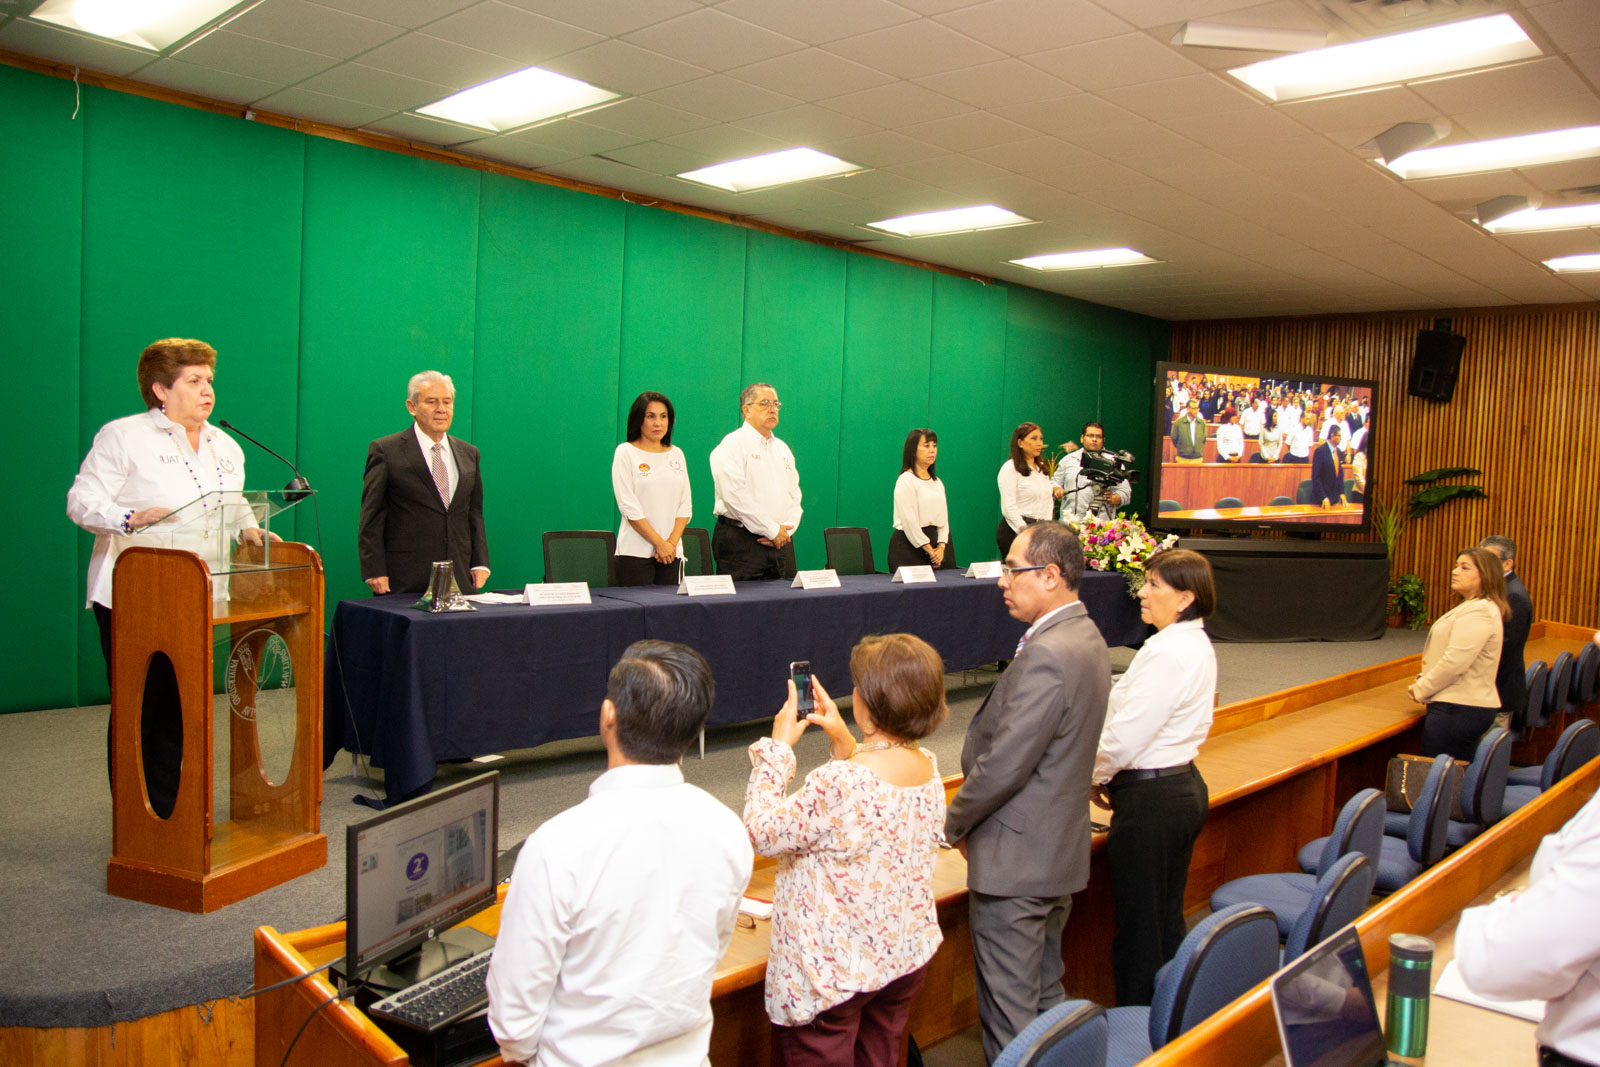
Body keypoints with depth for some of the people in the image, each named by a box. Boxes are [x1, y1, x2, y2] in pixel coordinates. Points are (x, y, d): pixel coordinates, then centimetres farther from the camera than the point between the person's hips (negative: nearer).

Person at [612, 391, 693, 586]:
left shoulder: (676, 454, 13)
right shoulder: (626, 452, -1)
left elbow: (686, 505, 9)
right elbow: (629, 506, -8)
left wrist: (672, 542, -6)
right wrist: (659, 543, -12)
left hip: (672, 552, 4)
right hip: (636, 553, -4)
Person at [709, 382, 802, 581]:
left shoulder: (782, 449, 19)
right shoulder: (732, 445, -5)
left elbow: (794, 496, 17)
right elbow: (736, 497, -15)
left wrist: (786, 531, -2)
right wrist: (772, 530, -13)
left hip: (781, 542, 7)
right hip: (741, 542, -7)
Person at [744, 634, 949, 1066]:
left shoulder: (839, 781, -31)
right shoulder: (928, 768, -7)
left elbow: (762, 833, -18)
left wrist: (777, 748, -12)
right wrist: (846, 743, 9)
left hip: (834, 972, -7)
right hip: (906, 957, 7)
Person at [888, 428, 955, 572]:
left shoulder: (937, 482, 16)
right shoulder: (906, 480, -7)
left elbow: (944, 518, 12)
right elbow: (909, 522, -14)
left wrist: (941, 547, -3)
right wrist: (930, 550, -13)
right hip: (909, 544, -7)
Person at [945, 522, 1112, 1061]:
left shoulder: (1046, 657, -26)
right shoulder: (1086, 635, 6)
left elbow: (1003, 766, -25)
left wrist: (954, 824, -7)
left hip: (1016, 860, -10)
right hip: (1060, 851, 10)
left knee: (1008, 1010, 4)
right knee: (1046, 993, 23)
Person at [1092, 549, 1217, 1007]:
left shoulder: (1168, 653, -23)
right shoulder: (1198, 645, 8)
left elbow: (1123, 740, -22)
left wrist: (1096, 776, -3)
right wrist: (1111, 776, 9)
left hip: (1151, 798, -10)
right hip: (1185, 785, 10)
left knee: (1138, 928, 4)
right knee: (1168, 919, 20)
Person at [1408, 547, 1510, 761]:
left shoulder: (1479, 611, -15)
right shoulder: (1470, 607, 20)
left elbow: (1456, 661, -21)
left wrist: (1420, 689, -9)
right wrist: (1423, 680, 10)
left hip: (1458, 710, -10)